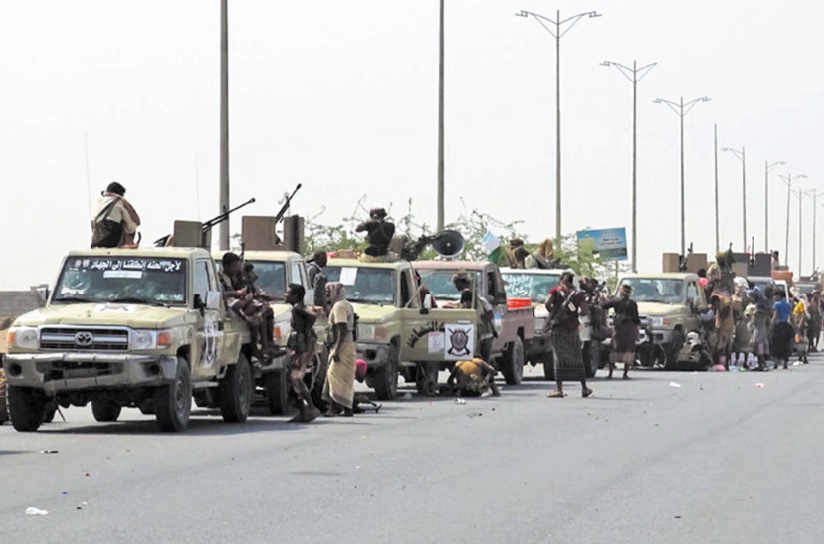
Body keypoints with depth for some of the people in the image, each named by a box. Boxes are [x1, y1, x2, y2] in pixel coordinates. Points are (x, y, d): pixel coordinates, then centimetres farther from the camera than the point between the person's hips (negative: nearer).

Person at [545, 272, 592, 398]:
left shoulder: (556, 291, 0)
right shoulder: (576, 293, 5)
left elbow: (548, 303, -15)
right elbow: (584, 308, -4)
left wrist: (552, 312, 3)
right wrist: (576, 314, 13)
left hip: (558, 327, -2)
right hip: (573, 328, 2)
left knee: (559, 358, -2)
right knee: (576, 358, 11)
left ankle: (559, 389, -8)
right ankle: (584, 388, 16)